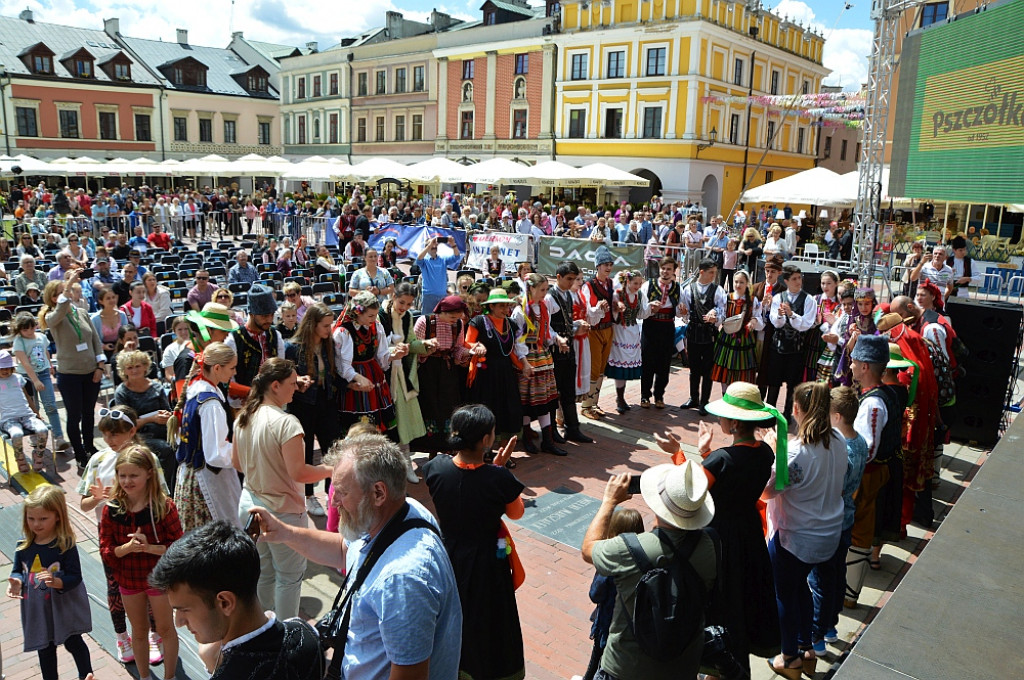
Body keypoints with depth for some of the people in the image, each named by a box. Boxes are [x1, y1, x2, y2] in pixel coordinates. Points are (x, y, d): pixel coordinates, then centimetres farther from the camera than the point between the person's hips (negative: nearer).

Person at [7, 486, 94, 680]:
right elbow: (17, 570, 4)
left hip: (64, 607, -4)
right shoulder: (24, 545, -7)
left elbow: (75, 576, -19)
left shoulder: (65, 545, -21)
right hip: (36, 609, 4)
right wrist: (16, 582, -18)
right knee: (45, 649, 21)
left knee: (73, 643, 14)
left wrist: (56, 582, -37)